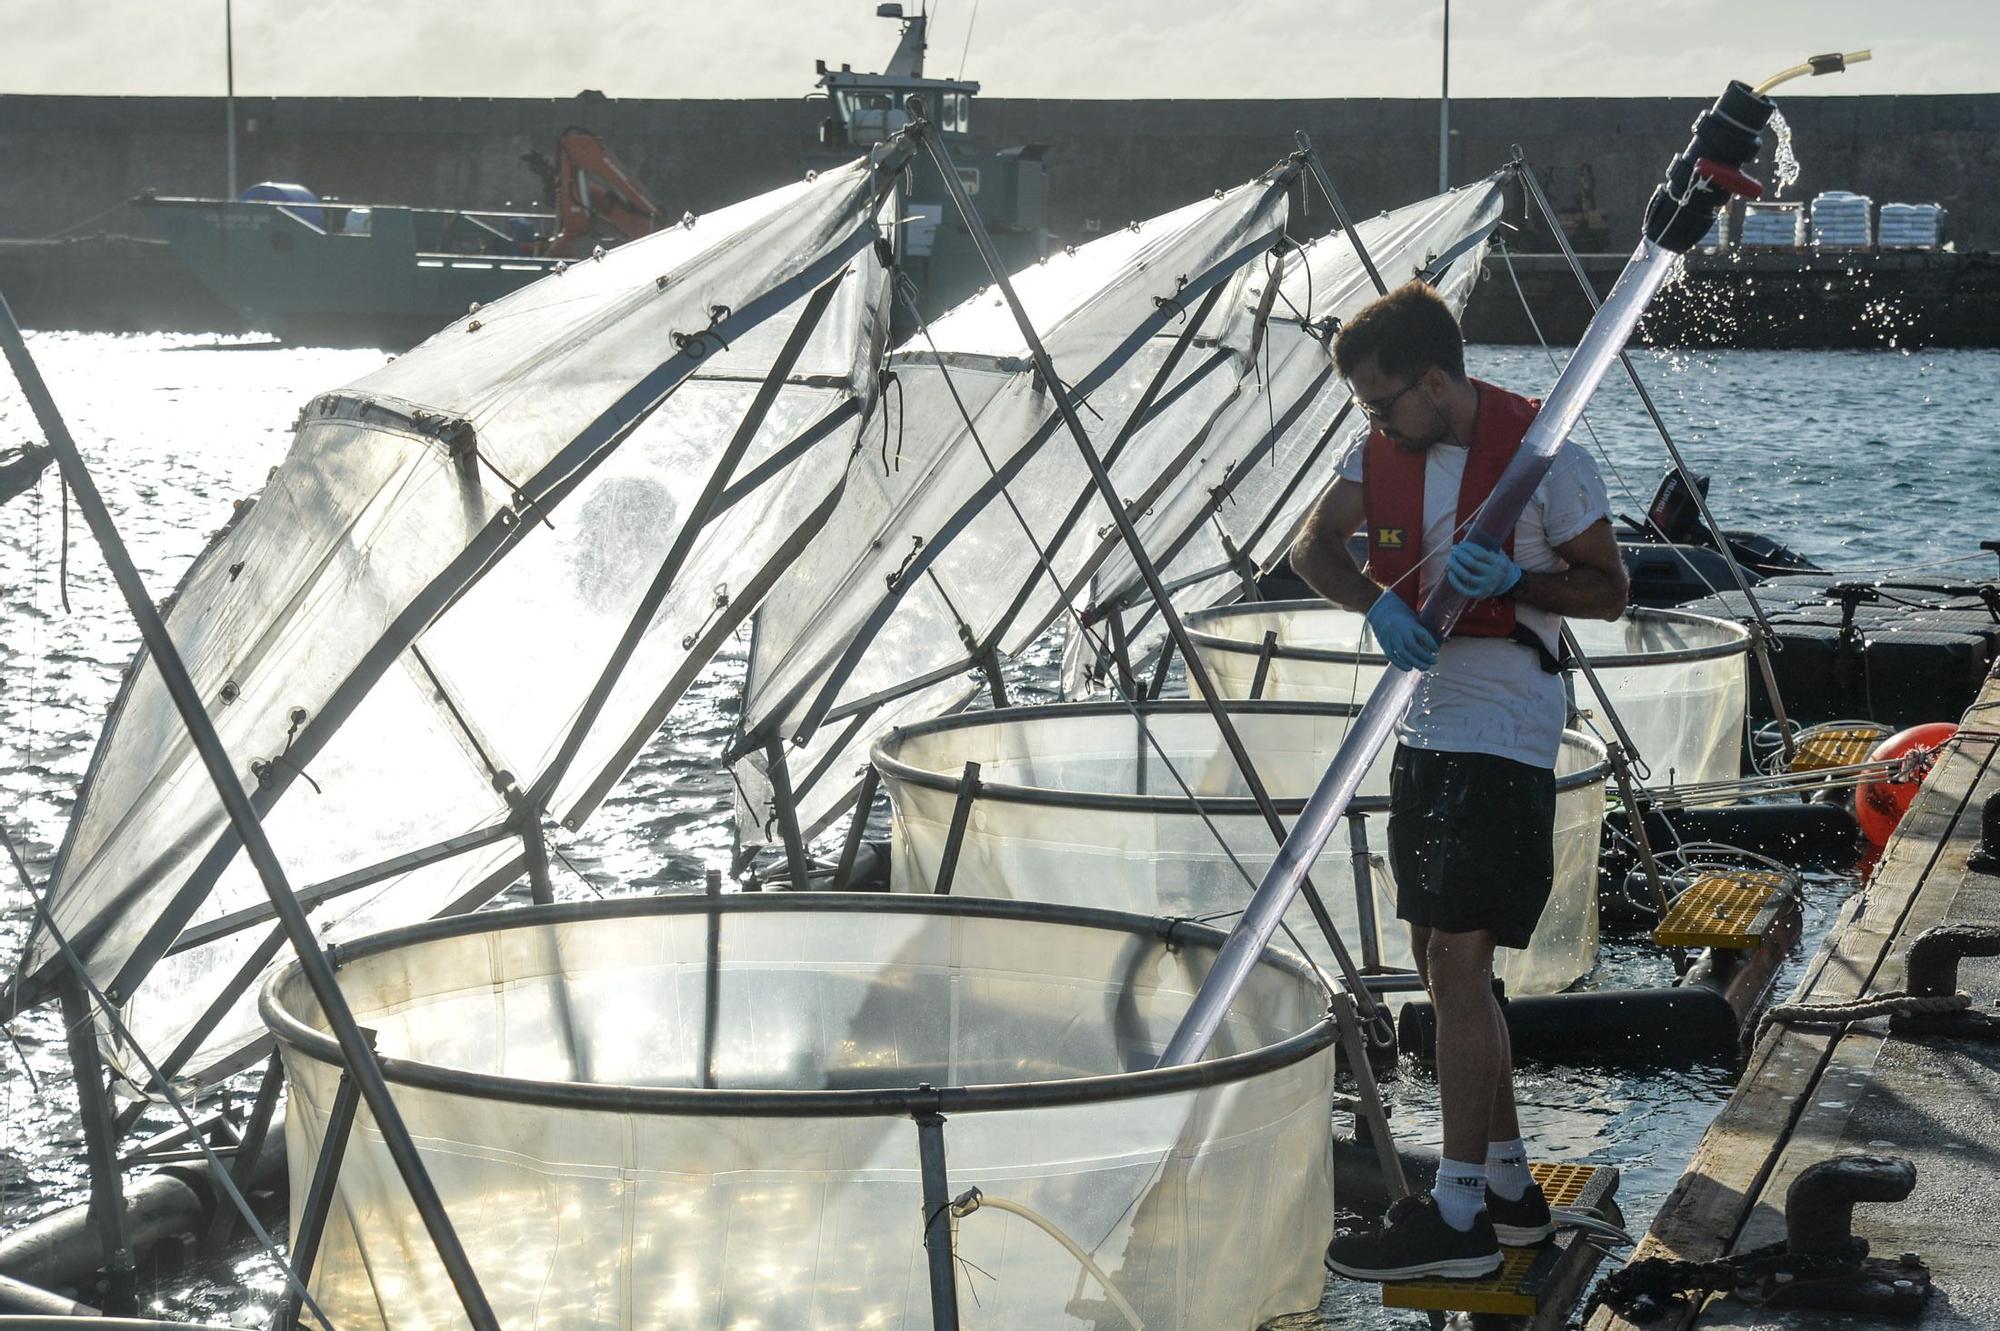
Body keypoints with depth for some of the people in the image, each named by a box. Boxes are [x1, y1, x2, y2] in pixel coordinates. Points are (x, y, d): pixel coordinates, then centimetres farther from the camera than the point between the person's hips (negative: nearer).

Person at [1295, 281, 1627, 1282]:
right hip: (1425, 724, 8)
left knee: (1458, 962, -11)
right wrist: (1381, 606, -8)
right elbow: (1314, 546, 12)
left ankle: (1459, 1213, -5)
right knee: (1441, 965, 12)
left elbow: (1609, 590, -6)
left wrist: (1513, 580, -23)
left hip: (1505, 738, -8)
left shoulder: (1541, 454, -13)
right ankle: (1509, 1184, 23)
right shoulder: (1387, 451, 4)